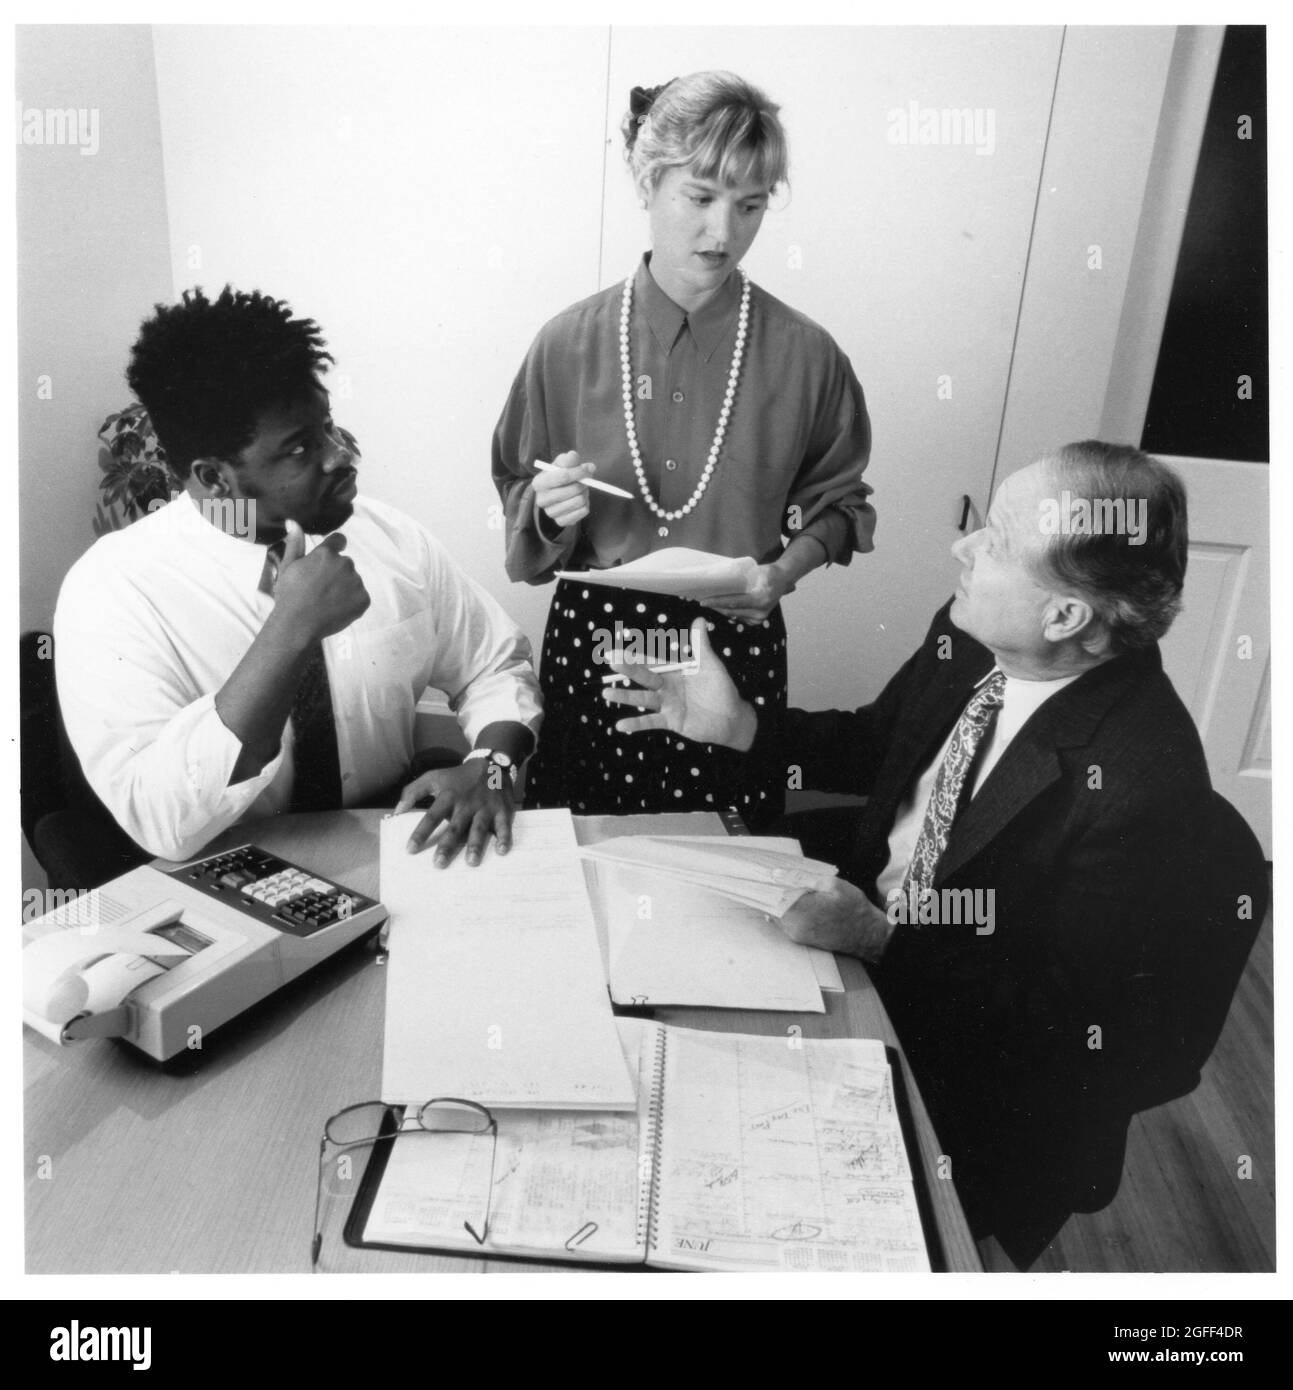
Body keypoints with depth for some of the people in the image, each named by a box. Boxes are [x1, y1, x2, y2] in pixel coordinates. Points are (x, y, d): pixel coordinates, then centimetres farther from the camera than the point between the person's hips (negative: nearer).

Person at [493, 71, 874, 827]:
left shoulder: (805, 354, -5)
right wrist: (550, 510, -16)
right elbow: (520, 501, 6)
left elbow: (836, 500, 7)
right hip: (592, 640, 1)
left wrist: (787, 569, -11)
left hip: (738, 646, 0)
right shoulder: (570, 342, -3)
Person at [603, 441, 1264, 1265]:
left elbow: (1070, 1023, -21)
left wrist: (880, 941, -28)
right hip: (869, 909, 6)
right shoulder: (969, 643, -12)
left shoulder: (1140, 791, -31)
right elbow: (875, 746, 7)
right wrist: (738, 725, -7)